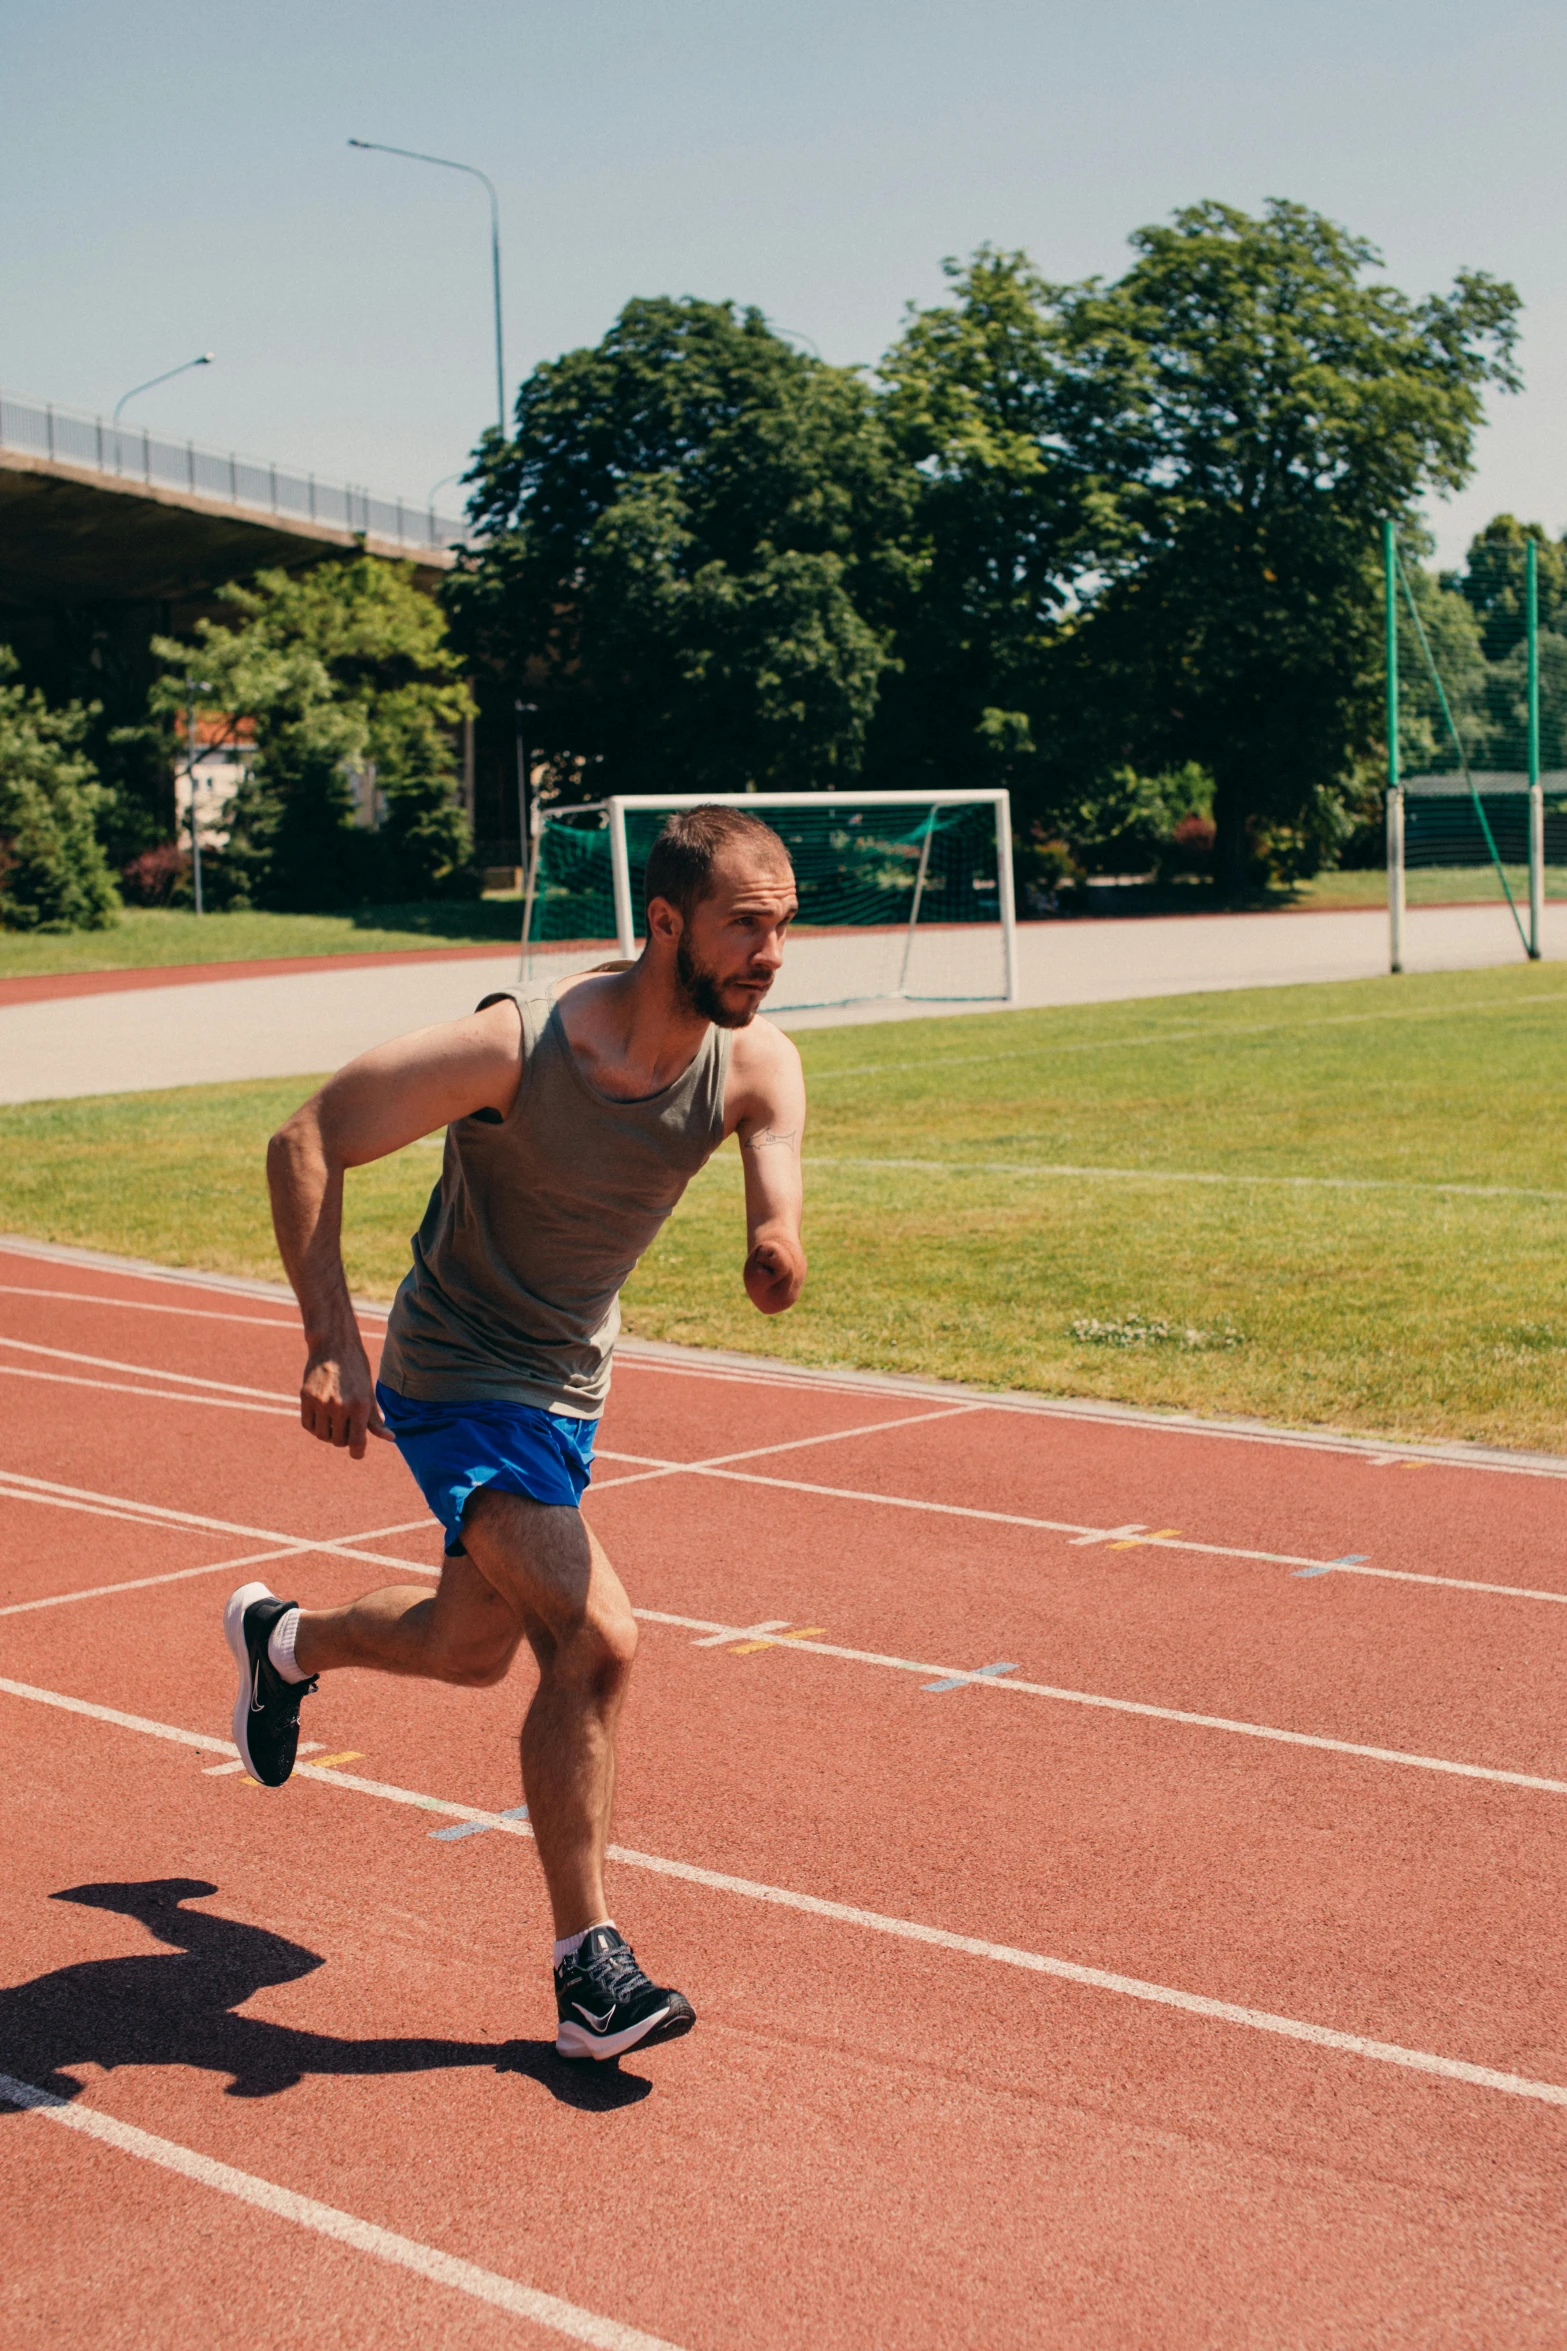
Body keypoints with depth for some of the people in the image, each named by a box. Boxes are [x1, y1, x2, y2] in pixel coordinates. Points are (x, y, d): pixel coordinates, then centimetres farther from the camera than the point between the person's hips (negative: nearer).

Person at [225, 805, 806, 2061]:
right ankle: (589, 1964, -6)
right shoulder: (514, 1046, -28)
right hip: (458, 1379, -6)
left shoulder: (759, 1068, -14)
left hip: (570, 1386, 7)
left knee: (473, 1648, 22)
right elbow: (307, 1140, -20)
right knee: (597, 1642, -21)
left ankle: (282, 1640, 53)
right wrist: (333, 1341, -28)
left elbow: (778, 1257, -26)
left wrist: (777, 1253, -51)